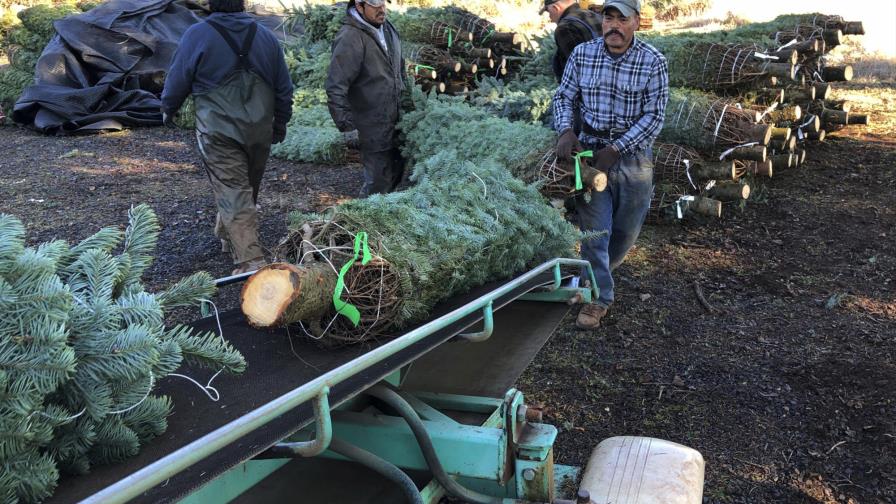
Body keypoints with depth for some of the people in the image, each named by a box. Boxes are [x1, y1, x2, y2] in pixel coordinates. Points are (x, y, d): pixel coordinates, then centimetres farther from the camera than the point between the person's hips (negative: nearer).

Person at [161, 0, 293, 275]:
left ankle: (250, 261, -10)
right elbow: (284, 89, 10)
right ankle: (227, 237, 41)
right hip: (259, 131, 5)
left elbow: (177, 80, 0)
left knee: (233, 193, -3)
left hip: (218, 133, -4)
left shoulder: (197, 35, -7)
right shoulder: (265, 36, 6)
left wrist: (168, 110, 20)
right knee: (248, 189, 20)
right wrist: (280, 125, 23)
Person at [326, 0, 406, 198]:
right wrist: (346, 126, -22)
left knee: (397, 173, 18)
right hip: (372, 128, -8)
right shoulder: (350, 37, -20)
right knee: (378, 183, -1)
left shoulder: (388, 29, 7)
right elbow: (336, 87, -22)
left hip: (395, 123, 8)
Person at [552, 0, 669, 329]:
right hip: (590, 151, 0)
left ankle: (597, 274, 39)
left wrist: (615, 150, -18)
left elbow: (653, 117, -12)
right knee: (594, 229, -2)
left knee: (626, 230, 13)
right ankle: (599, 296, 11)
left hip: (633, 156, 0)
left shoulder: (653, 62, -10)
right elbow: (564, 97, 6)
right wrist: (566, 130, -14)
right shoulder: (582, 54, -4)